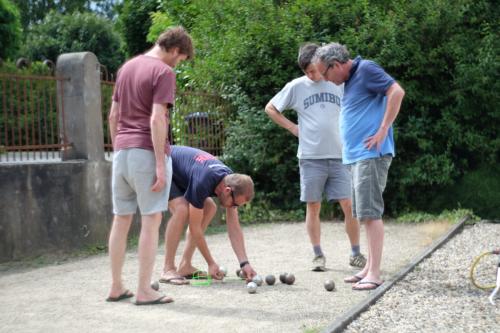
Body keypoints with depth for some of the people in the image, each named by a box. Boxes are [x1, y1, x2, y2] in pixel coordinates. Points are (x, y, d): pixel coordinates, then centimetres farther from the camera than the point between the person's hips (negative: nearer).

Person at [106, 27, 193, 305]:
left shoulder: (127, 67, 15)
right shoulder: (164, 72, -9)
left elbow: (113, 115, 17)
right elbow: (157, 119, -18)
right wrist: (161, 164, -18)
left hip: (122, 151, 8)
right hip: (147, 152, -7)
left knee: (121, 220, 12)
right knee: (151, 220, -2)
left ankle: (117, 287, 18)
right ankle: (145, 291, 0)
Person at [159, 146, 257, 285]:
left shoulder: (231, 181, -16)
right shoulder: (203, 183, -38)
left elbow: (234, 227, -11)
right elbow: (195, 227, -29)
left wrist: (244, 263, -17)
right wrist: (211, 263, -21)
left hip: (179, 174, 8)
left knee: (209, 208, 1)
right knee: (182, 209, -28)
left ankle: (185, 266, 3)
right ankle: (168, 270, -18)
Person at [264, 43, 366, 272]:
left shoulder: (340, 84, 6)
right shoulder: (296, 87, 2)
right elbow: (270, 109, 10)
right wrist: (293, 128, 1)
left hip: (339, 156, 1)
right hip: (310, 157, -1)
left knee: (349, 205, -3)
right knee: (313, 207, 3)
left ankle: (356, 254, 9)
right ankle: (318, 255, 13)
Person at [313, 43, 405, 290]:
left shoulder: (365, 69, -9)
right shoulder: (349, 81, 18)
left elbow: (396, 92, -20)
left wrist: (383, 130, -20)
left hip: (371, 155, -10)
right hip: (356, 156, 10)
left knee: (370, 212, -10)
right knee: (365, 214, 12)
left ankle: (374, 274, -7)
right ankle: (369, 267, 20)